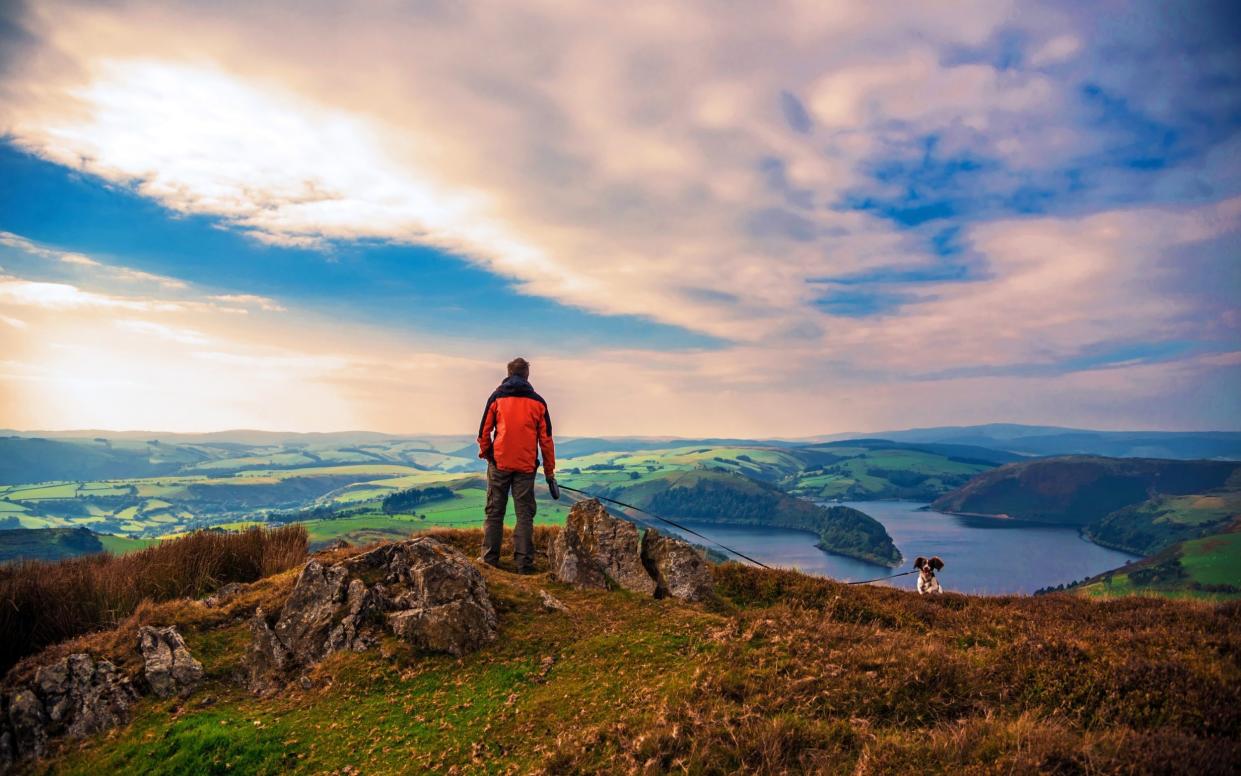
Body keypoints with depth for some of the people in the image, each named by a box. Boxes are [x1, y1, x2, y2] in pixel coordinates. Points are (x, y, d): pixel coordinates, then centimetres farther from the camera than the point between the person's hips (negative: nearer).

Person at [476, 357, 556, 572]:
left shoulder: (497, 398, 2)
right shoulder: (538, 402, 5)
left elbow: (484, 432, 2)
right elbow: (546, 439, 5)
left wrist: (485, 454, 20)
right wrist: (549, 471, 10)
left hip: (499, 463, 0)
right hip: (526, 466, 0)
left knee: (494, 511, 9)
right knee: (524, 514, 4)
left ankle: (490, 557, 12)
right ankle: (524, 562, 1)